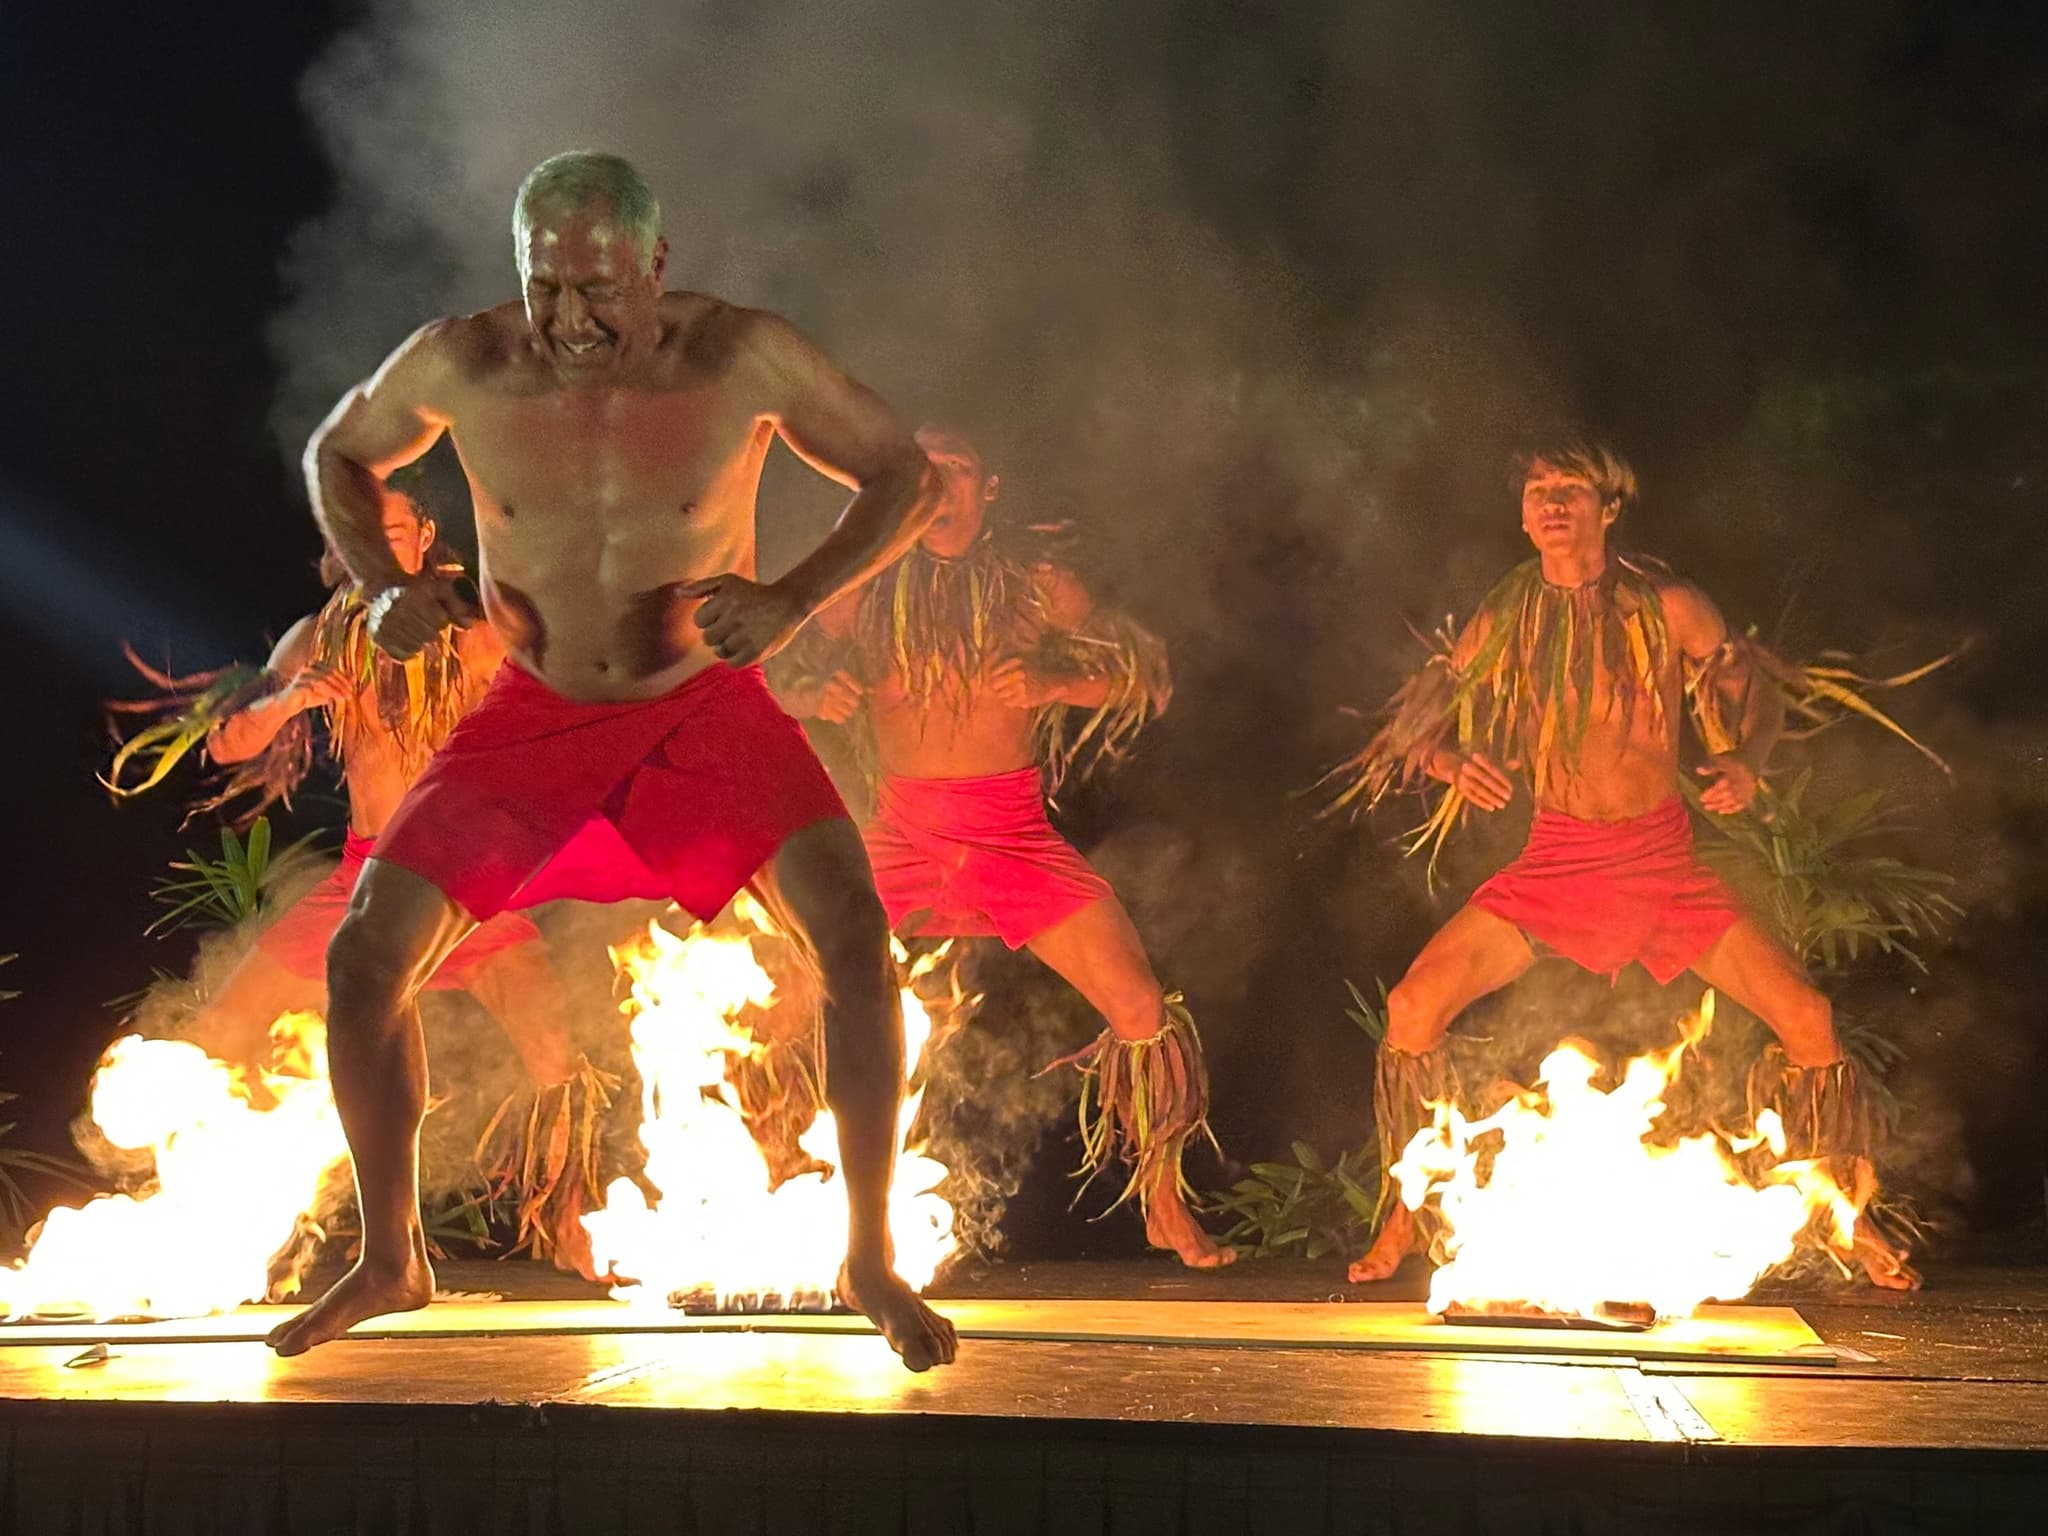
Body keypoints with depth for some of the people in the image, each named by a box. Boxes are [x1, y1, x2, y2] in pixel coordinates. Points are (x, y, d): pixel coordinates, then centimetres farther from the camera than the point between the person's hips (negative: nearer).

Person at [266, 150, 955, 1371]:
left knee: (854, 929, -24)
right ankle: (391, 1261, 15)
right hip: (535, 718, 2)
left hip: (707, 709, -2)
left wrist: (797, 600, -23)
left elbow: (903, 473, -7)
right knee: (365, 957, -8)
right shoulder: (461, 365, -14)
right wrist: (382, 586, -12)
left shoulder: (745, 359, -18)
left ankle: (871, 1258, -6)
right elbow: (339, 456, 7)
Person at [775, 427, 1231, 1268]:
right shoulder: (865, 595, 9)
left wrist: (1055, 682, -14)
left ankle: (1166, 1206, 11)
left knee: (1142, 1009, -9)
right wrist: (819, 695, -14)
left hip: (1015, 834, 0)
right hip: (902, 835, 0)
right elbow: (786, 679, 9)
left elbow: (1144, 672, 5)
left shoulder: (1038, 587, 7)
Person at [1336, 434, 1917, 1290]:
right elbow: (1413, 726, 6)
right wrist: (1455, 763, -15)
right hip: (1554, 863, 0)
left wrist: (1744, 763, -11)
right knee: (1413, 1006, -17)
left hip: (1663, 859, 0)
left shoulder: (1669, 608, -2)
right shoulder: (1505, 619, 1)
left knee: (1807, 1017, -12)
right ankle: (1405, 1217, 1)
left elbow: (1758, 692, 9)